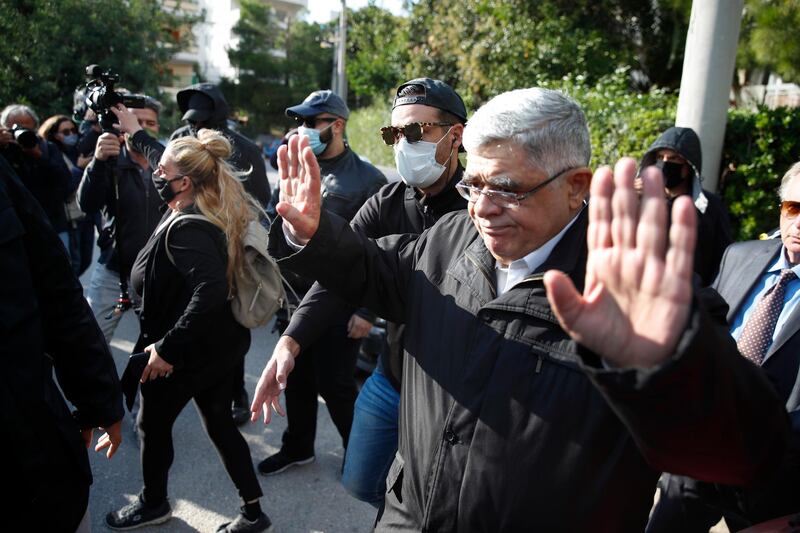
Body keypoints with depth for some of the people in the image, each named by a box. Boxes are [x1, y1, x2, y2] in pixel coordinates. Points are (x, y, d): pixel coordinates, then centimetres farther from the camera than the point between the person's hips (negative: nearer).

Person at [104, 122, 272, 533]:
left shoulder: (186, 229, -26)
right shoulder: (206, 213, 0)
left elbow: (210, 289, -39)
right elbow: (171, 164, 19)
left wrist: (166, 347, -33)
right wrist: (134, 131, 23)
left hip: (188, 352, -8)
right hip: (221, 344, 8)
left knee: (152, 425, 17)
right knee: (220, 424, 18)